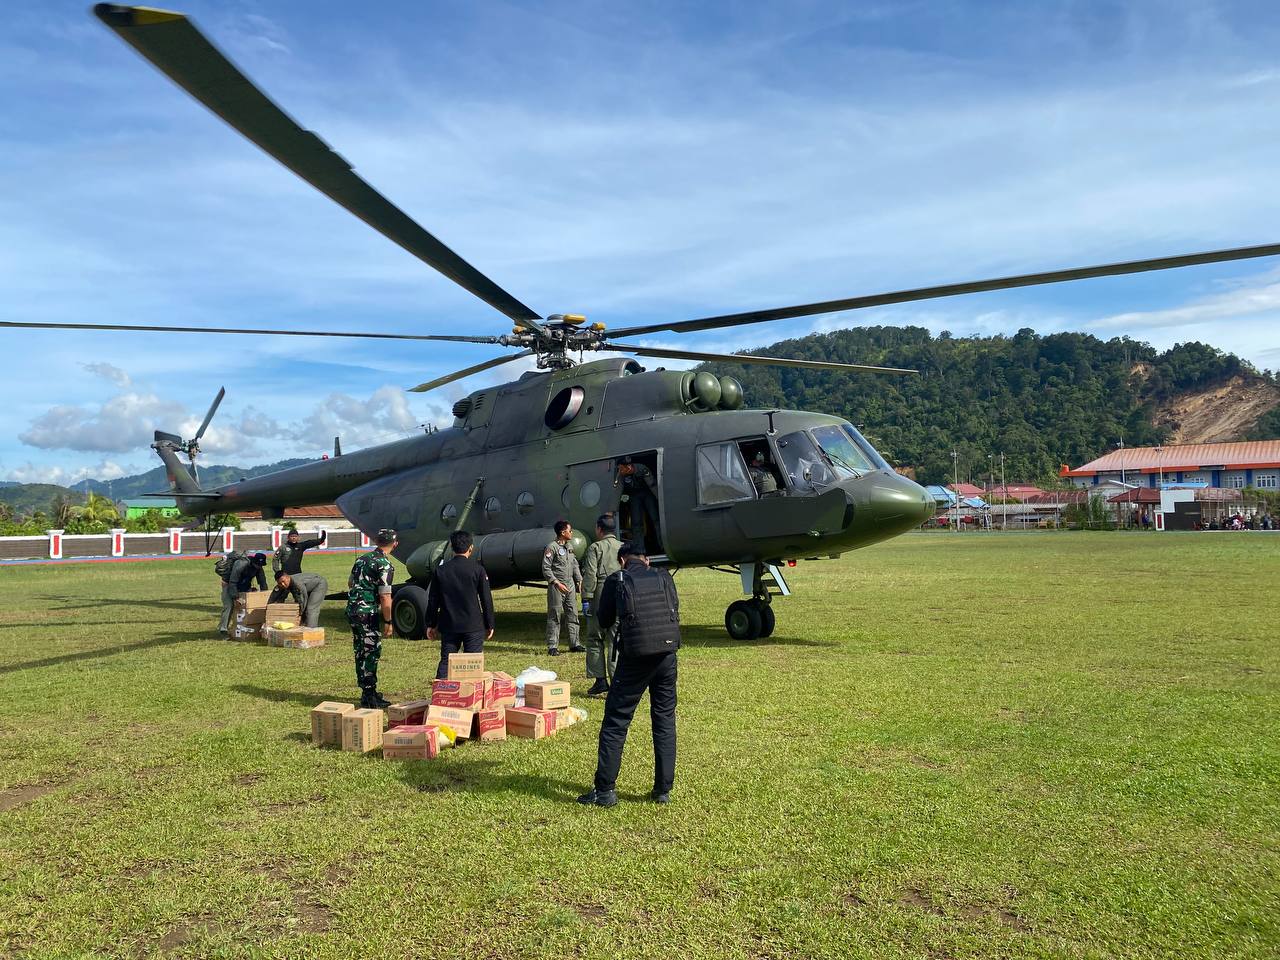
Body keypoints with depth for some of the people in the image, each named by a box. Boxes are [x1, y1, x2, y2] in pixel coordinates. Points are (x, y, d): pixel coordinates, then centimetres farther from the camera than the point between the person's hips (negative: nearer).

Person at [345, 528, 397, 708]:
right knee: (371, 653, -1)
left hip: (352, 610, 8)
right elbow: (385, 598, -17)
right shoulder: (385, 565, -14)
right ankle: (369, 696, 2)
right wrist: (388, 622, -9)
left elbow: (350, 583, 24)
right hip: (368, 614, -8)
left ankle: (367, 692, 25)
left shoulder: (362, 558, 11)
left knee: (361, 653, 15)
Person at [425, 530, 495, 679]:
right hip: (473, 626, -2)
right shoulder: (477, 569, -6)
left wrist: (431, 625, 14)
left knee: (445, 662, 10)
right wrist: (489, 625, 6)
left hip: (448, 626, 2)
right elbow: (486, 599, -3)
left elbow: (433, 600, 4)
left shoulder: (440, 570, 0)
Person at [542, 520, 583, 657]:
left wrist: (579, 581, 14)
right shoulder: (552, 547, -11)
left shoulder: (569, 547, 14)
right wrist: (557, 583, -19)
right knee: (555, 616, -2)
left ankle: (574, 644, 16)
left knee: (572, 615, 9)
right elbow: (546, 568, -14)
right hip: (556, 586, -8)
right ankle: (552, 646, 3)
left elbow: (575, 565, 21)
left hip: (570, 585, 8)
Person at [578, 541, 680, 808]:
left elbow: (604, 621, 10)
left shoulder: (616, 581, 1)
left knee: (615, 723, 5)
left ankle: (605, 790, 6)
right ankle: (664, 790, 17)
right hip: (667, 655, 3)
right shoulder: (664, 578, 8)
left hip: (635, 658, -3)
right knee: (665, 721, 13)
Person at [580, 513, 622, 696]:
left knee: (595, 639, 7)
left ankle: (600, 680, 4)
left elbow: (590, 575, -9)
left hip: (600, 599, -4)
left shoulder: (595, 548, -1)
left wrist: (586, 599, -8)